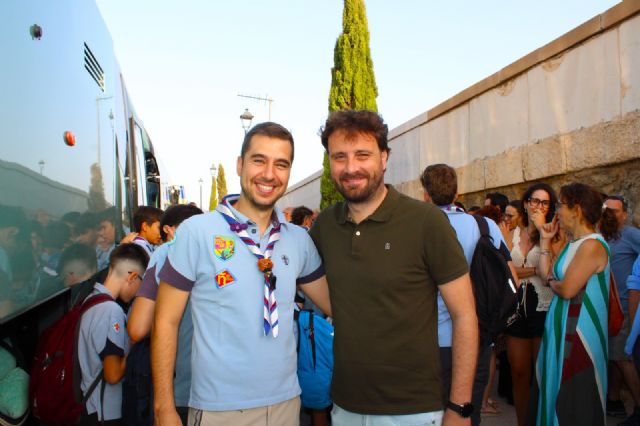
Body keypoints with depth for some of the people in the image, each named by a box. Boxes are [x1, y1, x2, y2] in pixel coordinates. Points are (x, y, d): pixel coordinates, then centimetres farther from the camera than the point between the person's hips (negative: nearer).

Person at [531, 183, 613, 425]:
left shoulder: (592, 245, -18)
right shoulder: (573, 244, 12)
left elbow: (567, 289, -24)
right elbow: (546, 274, 9)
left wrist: (550, 282, -3)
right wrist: (545, 240, 12)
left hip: (579, 332, -9)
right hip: (563, 328, 9)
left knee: (574, 401, 3)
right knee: (557, 390, 19)